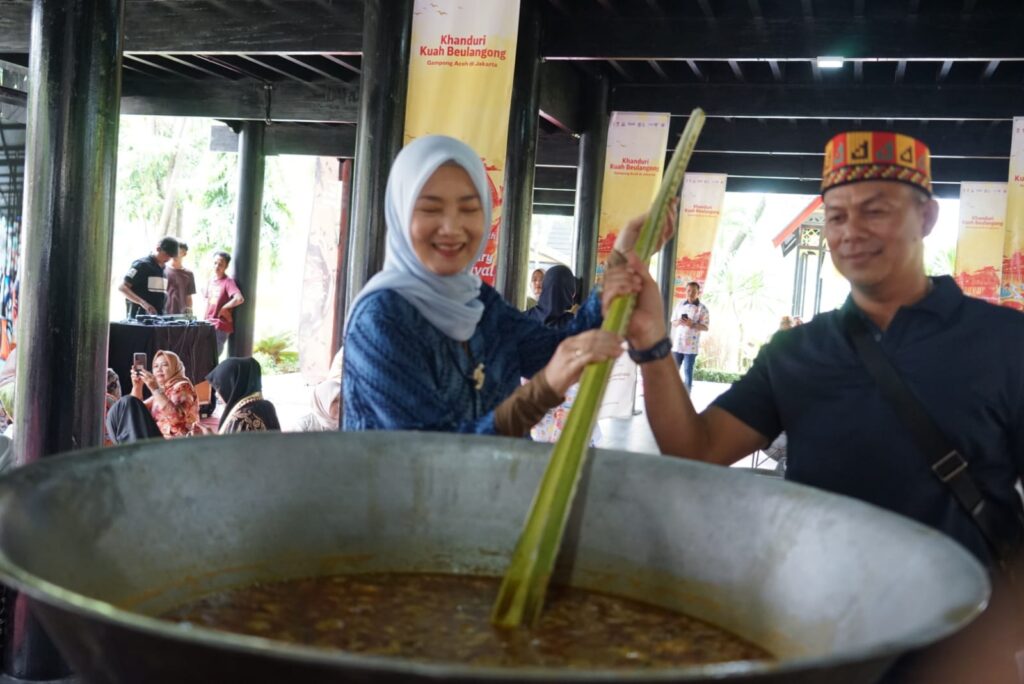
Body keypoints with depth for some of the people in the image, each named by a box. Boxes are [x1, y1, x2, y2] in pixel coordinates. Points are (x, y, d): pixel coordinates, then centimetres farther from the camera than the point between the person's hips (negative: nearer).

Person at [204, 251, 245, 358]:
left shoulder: (228, 282, -13)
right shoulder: (211, 280, 10)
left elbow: (239, 299, -30)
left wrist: (224, 308, -17)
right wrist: (204, 321, 16)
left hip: (221, 327, -8)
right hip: (209, 325, 8)